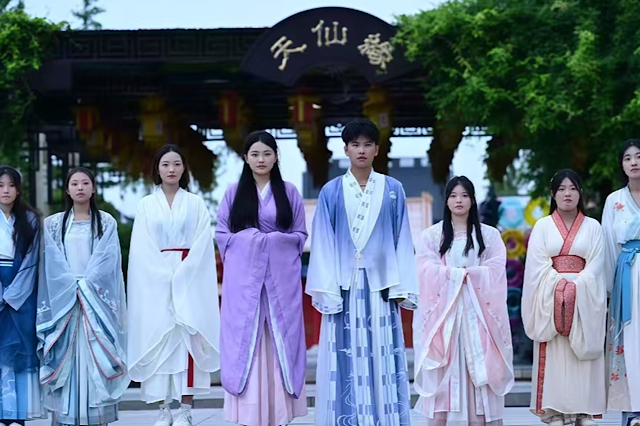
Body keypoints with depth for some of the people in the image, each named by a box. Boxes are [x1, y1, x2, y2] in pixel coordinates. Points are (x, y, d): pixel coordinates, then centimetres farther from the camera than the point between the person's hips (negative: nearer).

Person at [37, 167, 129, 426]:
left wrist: (86, 285, -13)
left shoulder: (106, 222, 8)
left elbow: (107, 259, -2)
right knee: (66, 355, -3)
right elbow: (53, 262, 2)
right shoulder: (53, 224, 10)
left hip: (96, 297, -1)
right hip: (63, 298, 1)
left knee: (96, 353, -6)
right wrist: (73, 286, -11)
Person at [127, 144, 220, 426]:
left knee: (187, 338, -6)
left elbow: (202, 245, -1)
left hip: (189, 280, -1)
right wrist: (165, 274, -11)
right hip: (155, 282, 1)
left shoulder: (195, 204, 7)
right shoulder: (146, 205, 8)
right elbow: (141, 249, 1)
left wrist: (180, 274, -13)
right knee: (157, 339, -2)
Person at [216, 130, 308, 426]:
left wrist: (276, 241, -6)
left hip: (281, 277, 0)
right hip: (244, 278, 0)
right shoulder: (233, 192, 8)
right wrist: (248, 243, -6)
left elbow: (301, 234, 8)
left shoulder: (289, 192, 8)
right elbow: (221, 233, 7)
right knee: (244, 340, -3)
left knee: (280, 341, -1)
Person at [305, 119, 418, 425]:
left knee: (382, 361, 0)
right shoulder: (331, 192, 5)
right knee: (346, 362, -1)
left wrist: (401, 287, -1)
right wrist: (326, 291, -6)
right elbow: (323, 243, 2)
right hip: (344, 287, 0)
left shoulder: (393, 190, 7)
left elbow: (402, 239, 5)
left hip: (380, 287, 1)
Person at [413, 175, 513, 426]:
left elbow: (495, 271, -1)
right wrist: (461, 274, -11)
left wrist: (466, 274, -12)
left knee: (478, 365, -3)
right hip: (443, 309, 0)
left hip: (477, 310, 0)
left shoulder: (489, 235, 11)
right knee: (443, 369, -4)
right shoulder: (431, 235, 9)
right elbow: (427, 272, -4)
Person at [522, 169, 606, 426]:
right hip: (551, 297, 0)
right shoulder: (542, 226, 8)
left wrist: (575, 285, -15)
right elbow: (538, 265, -2)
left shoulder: (593, 227, 9)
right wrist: (560, 284, -15)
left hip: (584, 299, 1)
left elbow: (596, 265, 0)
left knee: (583, 355, -3)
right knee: (554, 356, -5)